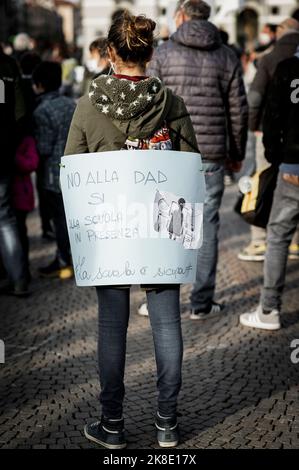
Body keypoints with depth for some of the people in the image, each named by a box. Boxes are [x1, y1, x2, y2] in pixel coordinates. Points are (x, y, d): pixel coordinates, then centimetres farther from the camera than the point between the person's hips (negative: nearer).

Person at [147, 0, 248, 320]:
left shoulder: (163, 53, -1)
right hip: (211, 155, 1)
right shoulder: (227, 57, 5)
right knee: (206, 226, 6)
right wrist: (236, 153, 16)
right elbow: (238, 110, 6)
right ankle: (201, 303, 9)